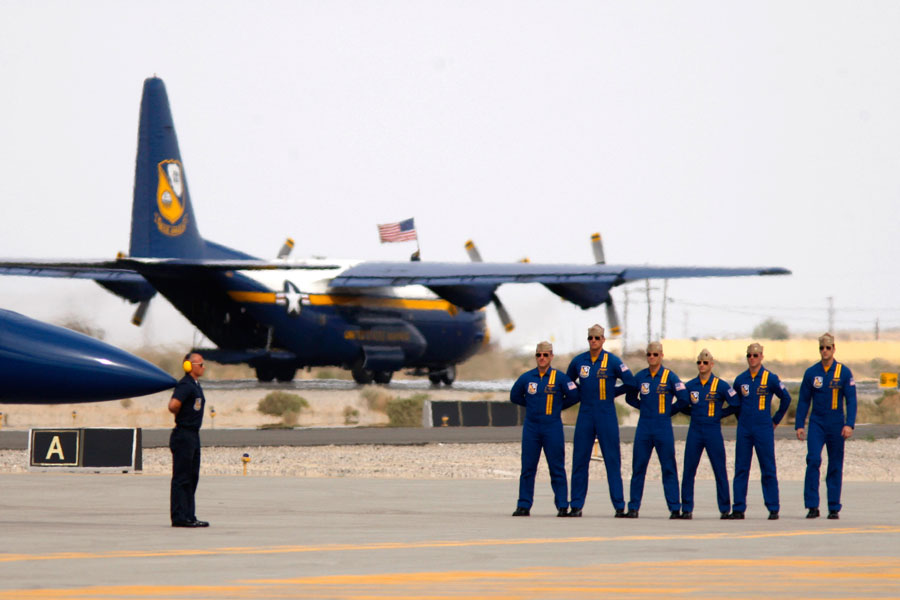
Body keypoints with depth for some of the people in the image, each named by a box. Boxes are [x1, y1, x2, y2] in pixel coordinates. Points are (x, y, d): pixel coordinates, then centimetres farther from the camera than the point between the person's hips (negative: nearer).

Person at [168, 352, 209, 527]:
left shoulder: (196, 385, 15)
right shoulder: (185, 385, -16)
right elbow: (173, 405, -30)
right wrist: (180, 416, -12)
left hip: (193, 435, 10)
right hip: (183, 436, -10)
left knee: (192, 478, 12)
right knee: (181, 478, -7)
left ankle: (188, 516, 17)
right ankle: (179, 517, -5)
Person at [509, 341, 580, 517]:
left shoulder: (559, 377, -2)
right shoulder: (526, 377, 6)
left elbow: (573, 396, 1)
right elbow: (515, 396, 19)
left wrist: (557, 406, 6)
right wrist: (532, 405, 13)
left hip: (553, 428, -3)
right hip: (531, 428, 3)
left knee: (557, 468, -1)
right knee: (527, 468, 3)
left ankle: (562, 506, 2)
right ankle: (524, 506, 7)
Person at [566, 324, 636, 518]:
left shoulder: (613, 361, -4)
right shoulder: (578, 361, 6)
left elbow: (630, 383, 0)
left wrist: (612, 394, 5)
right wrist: (583, 394, 11)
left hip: (606, 416, -3)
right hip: (585, 414, 3)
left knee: (612, 461, -3)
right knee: (580, 460, 2)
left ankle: (619, 506, -1)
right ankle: (576, 505, 6)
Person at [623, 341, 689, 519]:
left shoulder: (670, 376, -2)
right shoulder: (640, 377, 8)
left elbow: (684, 398, -3)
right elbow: (630, 397, 20)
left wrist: (668, 411, 5)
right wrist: (645, 407, 11)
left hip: (663, 429, -3)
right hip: (644, 428, 3)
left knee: (669, 469, -2)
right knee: (638, 467, 2)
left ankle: (675, 508, 0)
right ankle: (633, 507, 7)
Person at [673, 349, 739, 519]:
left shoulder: (721, 386, -2)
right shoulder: (690, 386, 7)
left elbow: (736, 404, 1)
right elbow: (680, 406, 18)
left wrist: (719, 414, 2)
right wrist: (694, 412, 8)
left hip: (713, 431, -3)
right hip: (694, 432, 3)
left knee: (720, 470, -1)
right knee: (688, 470, -1)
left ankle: (725, 509, 5)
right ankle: (686, 508, 4)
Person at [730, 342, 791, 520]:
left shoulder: (770, 378, -2)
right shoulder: (741, 379, 8)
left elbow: (786, 399, 7)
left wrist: (776, 420, 9)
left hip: (764, 430, -3)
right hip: (744, 430, 3)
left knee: (768, 470, -2)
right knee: (741, 469, 2)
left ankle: (773, 509, 2)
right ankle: (738, 508, 5)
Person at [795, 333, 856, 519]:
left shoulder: (844, 372, -1)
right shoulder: (811, 373, 4)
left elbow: (851, 400, -4)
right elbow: (803, 401, 8)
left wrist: (849, 425, -14)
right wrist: (799, 425, 1)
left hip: (836, 425, 0)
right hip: (816, 423, 0)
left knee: (835, 465, 3)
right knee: (813, 460, -15)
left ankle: (834, 508, 11)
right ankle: (812, 506, -12)